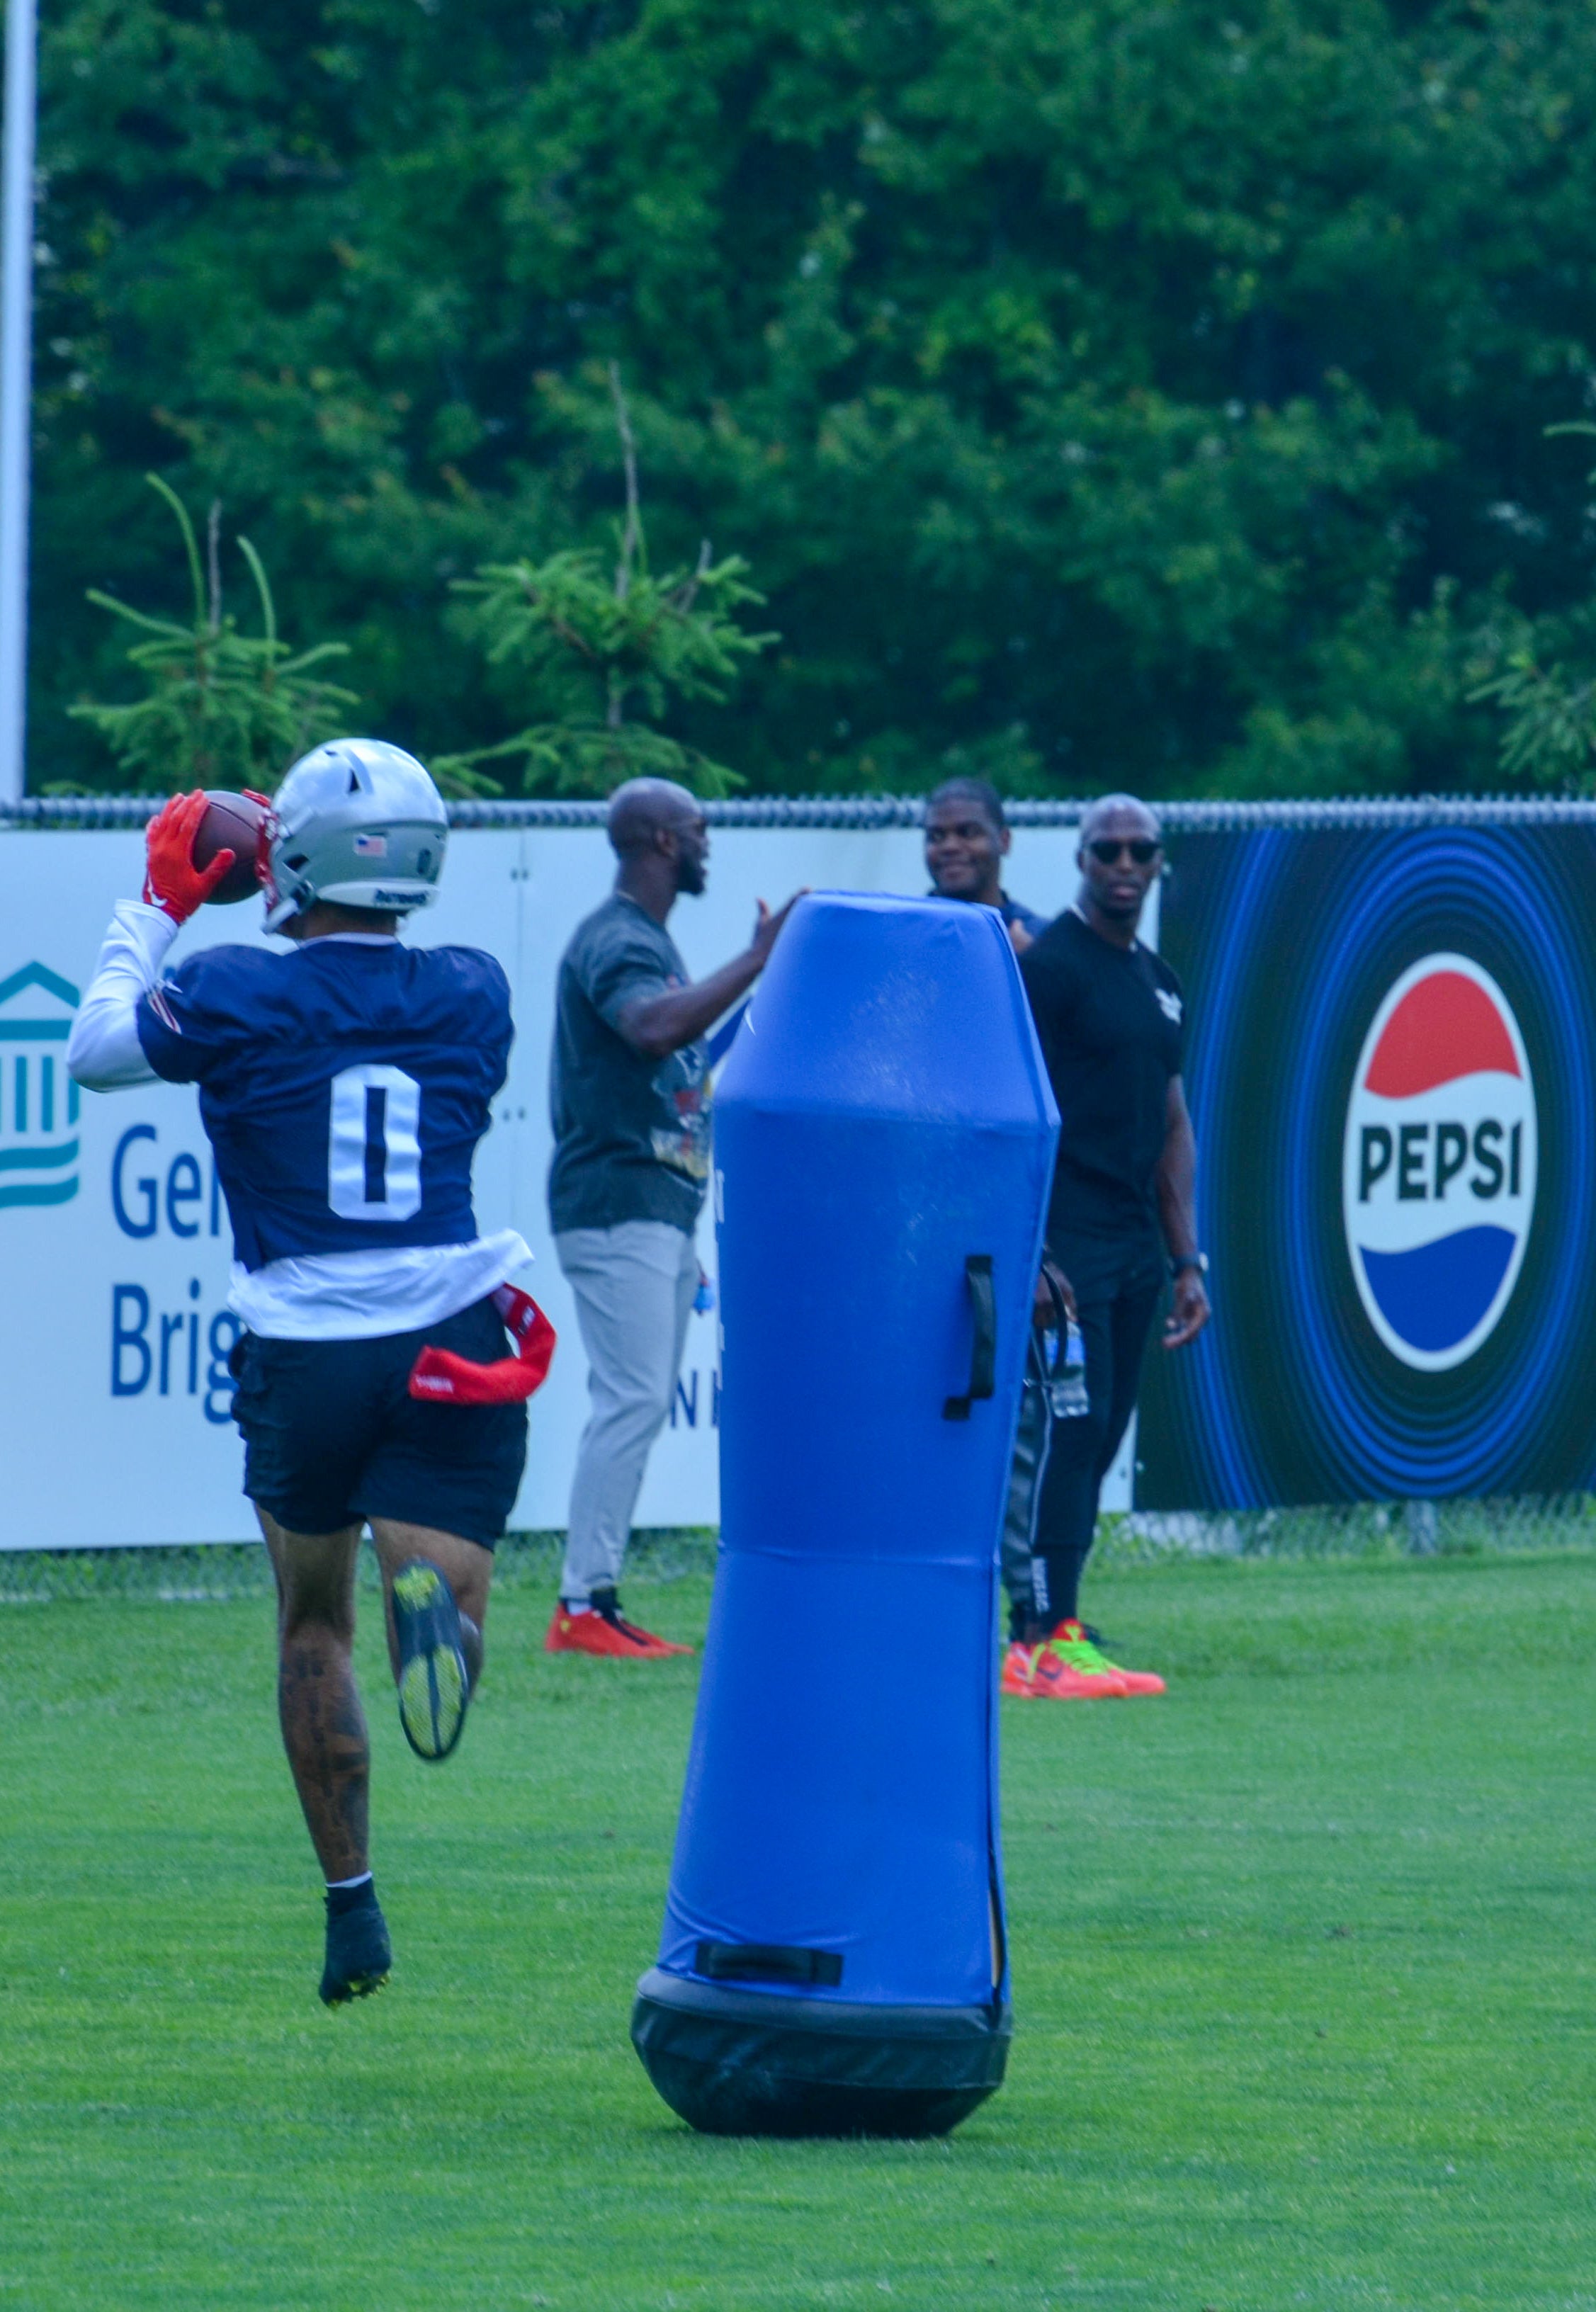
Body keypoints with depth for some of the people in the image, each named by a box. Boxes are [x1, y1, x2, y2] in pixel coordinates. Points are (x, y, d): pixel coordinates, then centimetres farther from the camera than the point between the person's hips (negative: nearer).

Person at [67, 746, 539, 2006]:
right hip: (454, 1336, 1)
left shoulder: (239, 997, -6)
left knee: (314, 1632, 18)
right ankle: (434, 1601, -41)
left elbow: (98, 1049, 10)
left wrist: (160, 905, 21)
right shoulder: (471, 995, 4)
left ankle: (353, 1905, 18)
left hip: (307, 1355, -1)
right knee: (444, 1585, -2)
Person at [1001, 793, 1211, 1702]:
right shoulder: (1045, 966, -7)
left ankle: (1044, 1631, 9)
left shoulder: (1161, 984, 19)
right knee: (1060, 1432, -12)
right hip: (1066, 1242, -8)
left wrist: (1187, 1261, 17)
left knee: (1094, 1442, 6)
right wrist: (1030, 1253, -19)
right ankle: (1046, 1639, -12)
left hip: (1135, 1248, 8)